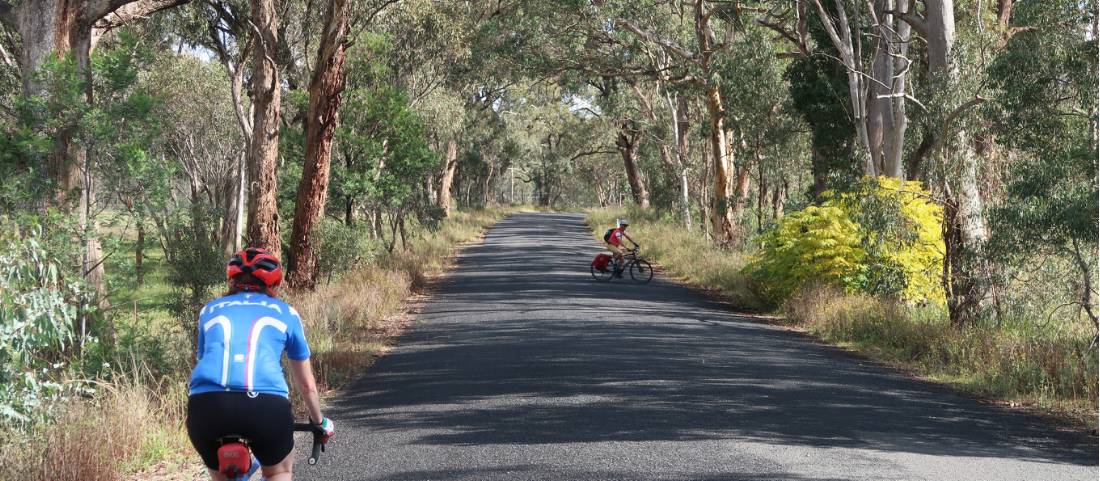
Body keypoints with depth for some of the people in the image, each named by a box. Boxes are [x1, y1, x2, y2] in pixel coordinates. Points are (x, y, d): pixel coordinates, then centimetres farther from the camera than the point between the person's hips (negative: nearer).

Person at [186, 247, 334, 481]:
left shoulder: (210, 310, 29)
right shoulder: (285, 313, 25)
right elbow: (307, 384, 34)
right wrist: (319, 422, 52)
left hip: (207, 403, 1)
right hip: (265, 404, -1)